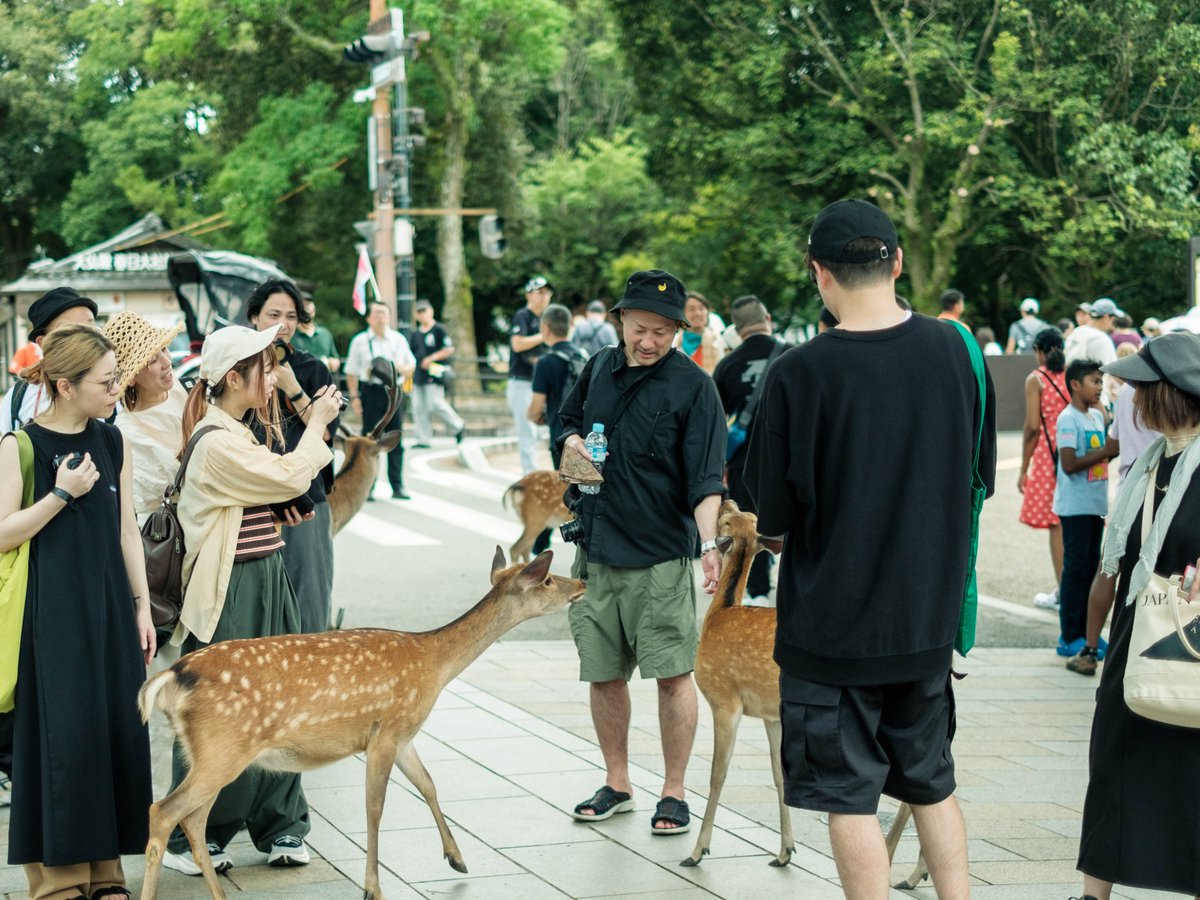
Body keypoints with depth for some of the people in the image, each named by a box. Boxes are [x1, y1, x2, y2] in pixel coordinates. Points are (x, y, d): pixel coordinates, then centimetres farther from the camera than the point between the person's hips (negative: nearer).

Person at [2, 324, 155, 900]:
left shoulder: (114, 444, 9)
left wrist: (141, 607, 11)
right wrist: (62, 494, -17)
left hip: (109, 609, 5)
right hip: (52, 614, -5)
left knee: (116, 728, 4)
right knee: (60, 735, -4)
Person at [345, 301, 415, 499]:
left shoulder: (399, 340, 10)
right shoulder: (360, 341, 4)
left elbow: (411, 366, 17)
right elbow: (351, 372, 7)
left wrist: (402, 369, -6)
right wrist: (354, 396, -1)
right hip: (371, 392, -2)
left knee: (396, 441, 3)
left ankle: (397, 486, 8)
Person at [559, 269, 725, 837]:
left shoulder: (692, 386, -8)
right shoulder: (598, 370, 8)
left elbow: (705, 478, -15)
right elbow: (568, 422, 25)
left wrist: (709, 543, -28)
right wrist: (573, 443, 2)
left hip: (662, 556, -5)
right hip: (596, 550, 5)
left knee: (673, 674, -4)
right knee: (602, 674, 11)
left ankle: (673, 792, 7)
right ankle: (616, 784, 25)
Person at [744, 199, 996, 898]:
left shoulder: (800, 374, -18)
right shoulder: (956, 349, -4)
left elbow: (774, 515, -11)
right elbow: (983, 474, 8)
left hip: (832, 623, -5)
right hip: (929, 613, 5)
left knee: (849, 795, 6)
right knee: (932, 783, 19)